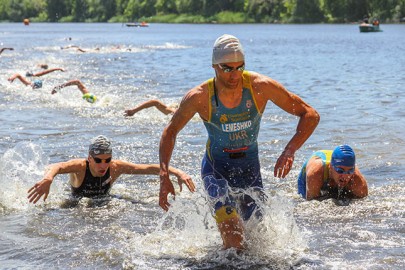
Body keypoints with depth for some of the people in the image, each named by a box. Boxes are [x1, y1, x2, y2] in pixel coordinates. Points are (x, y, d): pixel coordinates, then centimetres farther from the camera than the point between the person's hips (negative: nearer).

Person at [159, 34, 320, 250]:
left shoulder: (260, 87, -20)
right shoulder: (199, 98, -19)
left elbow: (310, 115, -14)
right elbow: (171, 131, -1)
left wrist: (289, 152, -28)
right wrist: (164, 176, -11)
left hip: (250, 167, 3)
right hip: (216, 167, -2)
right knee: (234, 239, -24)